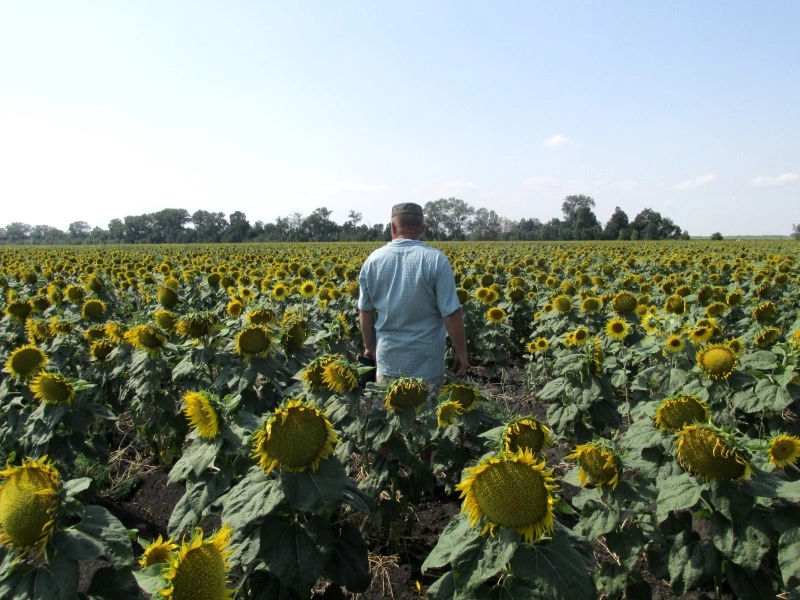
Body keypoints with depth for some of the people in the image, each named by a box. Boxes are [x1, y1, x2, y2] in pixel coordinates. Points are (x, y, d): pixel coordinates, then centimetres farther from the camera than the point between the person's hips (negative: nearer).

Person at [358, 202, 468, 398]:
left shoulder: (373, 260, -2)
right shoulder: (436, 259, -13)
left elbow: (365, 311, 5)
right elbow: (451, 313, -14)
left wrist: (369, 346, 18)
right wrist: (461, 352, -2)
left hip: (388, 359, 3)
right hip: (426, 361, -2)